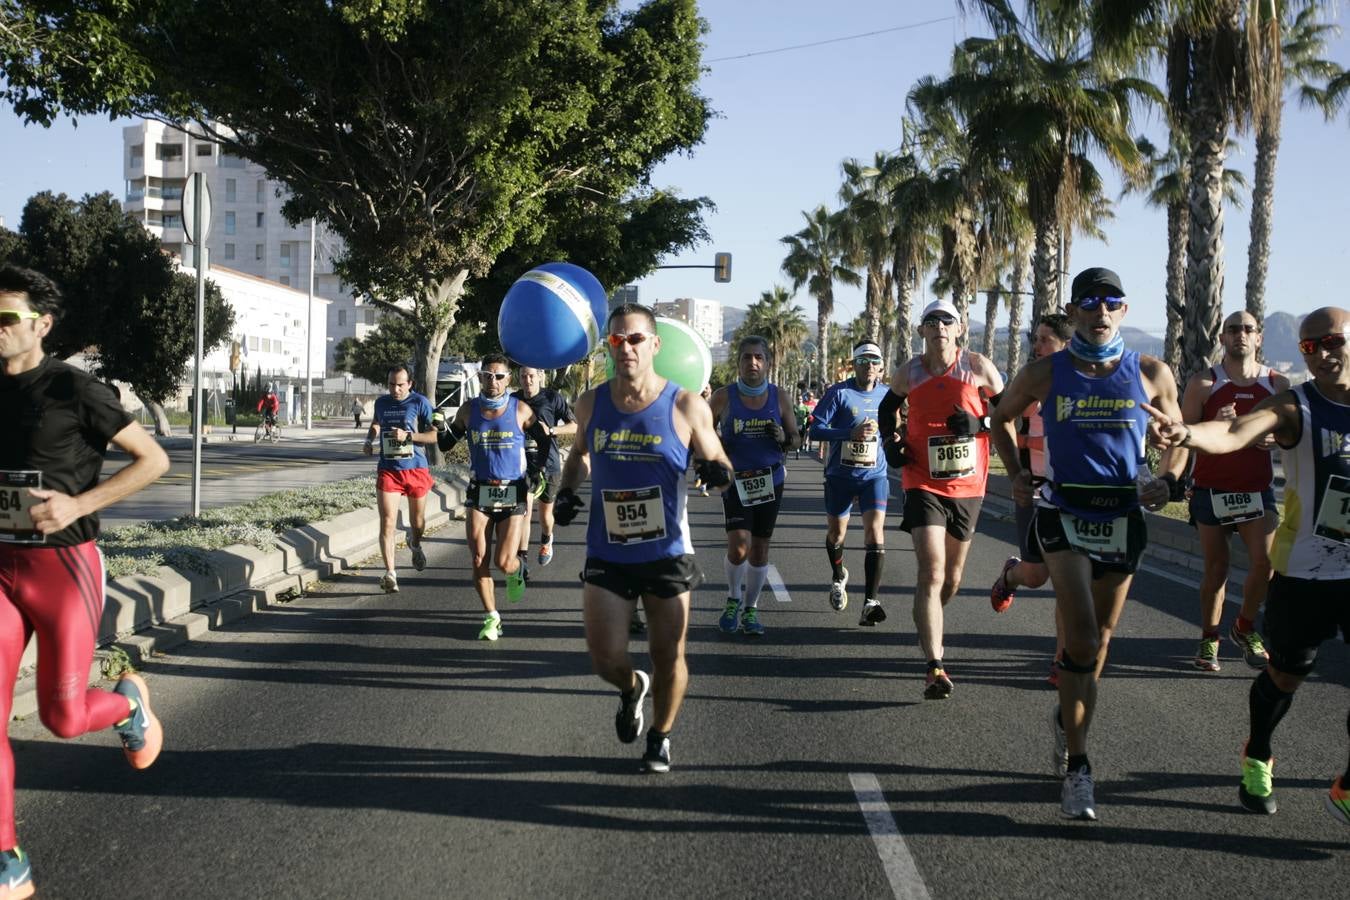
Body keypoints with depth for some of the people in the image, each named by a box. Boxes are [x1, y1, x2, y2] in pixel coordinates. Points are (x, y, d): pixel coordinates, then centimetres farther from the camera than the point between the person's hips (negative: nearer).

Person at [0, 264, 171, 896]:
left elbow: (154, 460, -8)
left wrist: (79, 504, -18)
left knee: (62, 717, 0)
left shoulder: (75, 390, -9)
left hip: (65, 566, -4)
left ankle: (129, 701, 36)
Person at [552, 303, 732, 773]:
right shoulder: (591, 404, 0)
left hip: (667, 554, -2)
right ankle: (632, 687, 36)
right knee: (605, 657, -2)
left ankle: (660, 736, 34)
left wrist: (718, 472, -23)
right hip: (607, 554, 2)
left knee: (669, 656, 8)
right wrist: (567, 490, 3)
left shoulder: (687, 407, -10)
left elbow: (718, 464, 0)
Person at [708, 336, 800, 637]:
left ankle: (750, 609, 25)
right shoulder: (723, 397, -5)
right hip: (735, 480, -2)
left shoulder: (780, 398, 0)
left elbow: (795, 439, 9)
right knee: (738, 547, -14)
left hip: (770, 480, 2)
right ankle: (734, 598, 14)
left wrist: (784, 438, -14)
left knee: (760, 549, 8)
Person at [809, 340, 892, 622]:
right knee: (836, 532, 14)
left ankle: (870, 602, -19)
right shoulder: (838, 393, -7)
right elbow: (815, 428, -11)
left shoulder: (887, 395, 5)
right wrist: (851, 433, -23)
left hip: (874, 475, 1)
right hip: (840, 475, -1)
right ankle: (838, 577, 47)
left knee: (875, 530, -16)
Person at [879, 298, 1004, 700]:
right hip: (923, 484, -2)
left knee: (952, 576, 17)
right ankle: (934, 666, -20)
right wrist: (890, 441, 2)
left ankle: (928, 629, 47)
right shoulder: (909, 374, 0)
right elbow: (887, 408, 19)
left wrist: (978, 424, -14)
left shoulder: (978, 368, -4)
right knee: (931, 573, -16)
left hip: (968, 486, 2)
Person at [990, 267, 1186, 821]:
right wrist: (1016, 473, 3)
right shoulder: (1045, 374, -2)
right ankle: (1076, 767, -7)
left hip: (1124, 520, 3)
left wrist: (1168, 481, -5)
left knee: (1100, 639, 13)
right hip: (1064, 514, -2)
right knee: (1083, 638, -15)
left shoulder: (1152, 375, 0)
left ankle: (1066, 720, 39)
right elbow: (1002, 417, 16)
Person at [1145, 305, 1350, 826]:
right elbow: (1235, 433, -32)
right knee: (1285, 675, 11)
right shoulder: (1293, 408, -12)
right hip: (1303, 571, -3)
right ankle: (1256, 760, 38)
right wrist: (1187, 433, -53)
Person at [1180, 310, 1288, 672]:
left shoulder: (1278, 385, 4)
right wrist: (1215, 425, -22)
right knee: (1216, 567, 4)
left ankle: (1245, 628, 14)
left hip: (1258, 489, 2)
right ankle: (1209, 639, 20)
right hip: (1212, 489, -1)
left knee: (1266, 561, -11)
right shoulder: (1203, 383, -2)